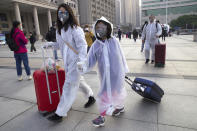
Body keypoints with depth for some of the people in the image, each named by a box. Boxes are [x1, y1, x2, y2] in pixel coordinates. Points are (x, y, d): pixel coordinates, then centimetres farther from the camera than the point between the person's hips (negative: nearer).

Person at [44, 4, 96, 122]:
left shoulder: (74, 28, -12)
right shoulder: (59, 30, 14)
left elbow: (82, 45, -18)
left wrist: (82, 61, -28)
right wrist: (51, 44, 6)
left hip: (76, 61, -9)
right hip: (67, 61, 9)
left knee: (69, 86, -4)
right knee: (79, 81, 20)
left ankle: (60, 114, 6)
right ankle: (91, 97, 42)